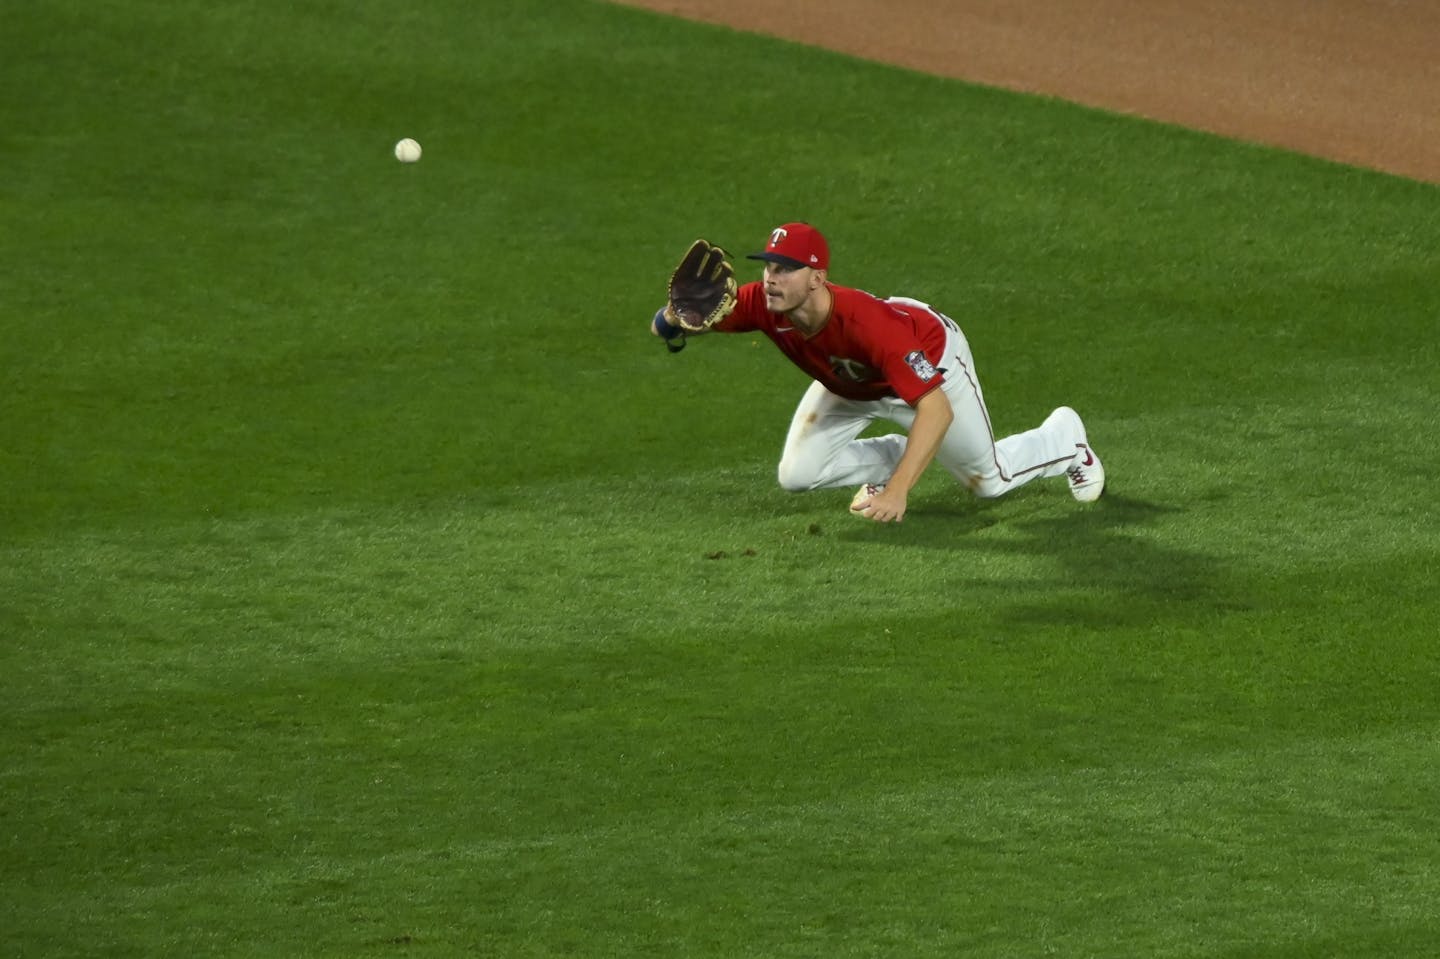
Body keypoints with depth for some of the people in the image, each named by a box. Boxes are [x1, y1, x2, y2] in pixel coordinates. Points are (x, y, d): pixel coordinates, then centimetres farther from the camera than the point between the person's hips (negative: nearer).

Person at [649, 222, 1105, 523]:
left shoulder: (864, 322, -49)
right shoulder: (763, 304, -34)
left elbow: (938, 409, -52)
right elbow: (664, 330, -28)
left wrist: (897, 491, -61)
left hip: (931, 354, -5)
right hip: (850, 381, 5)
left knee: (989, 481, 12)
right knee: (796, 475, -2)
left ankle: (1064, 437, 44)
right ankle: (898, 456, 25)